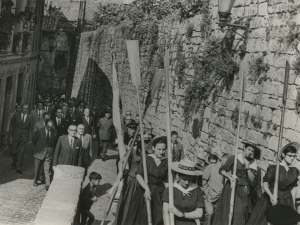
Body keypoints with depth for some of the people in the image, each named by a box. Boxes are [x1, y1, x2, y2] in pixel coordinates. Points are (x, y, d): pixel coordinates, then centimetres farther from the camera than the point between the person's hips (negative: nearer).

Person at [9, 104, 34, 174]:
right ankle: (14, 162, 36)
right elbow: (11, 125, 3)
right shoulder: (16, 115, -2)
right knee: (13, 152, 7)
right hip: (15, 136, 1)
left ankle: (18, 168, 7)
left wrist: (29, 139, -1)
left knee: (21, 153, -2)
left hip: (24, 137, 0)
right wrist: (10, 136, -1)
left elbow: (30, 129, 3)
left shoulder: (30, 117, -1)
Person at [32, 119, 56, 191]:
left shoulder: (54, 132, -7)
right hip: (39, 153, 0)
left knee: (47, 169, -3)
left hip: (49, 153, 0)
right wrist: (38, 147, 10)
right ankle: (35, 182, 34)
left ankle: (47, 185, -1)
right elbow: (34, 140, 4)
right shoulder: (39, 131, -11)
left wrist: (52, 149, 4)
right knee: (37, 168, 15)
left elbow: (55, 142, 8)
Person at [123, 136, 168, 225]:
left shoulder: (166, 163, 3)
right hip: (144, 192, -2)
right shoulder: (147, 159, -5)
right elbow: (138, 175, -16)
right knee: (141, 218, 1)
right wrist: (147, 189, -28)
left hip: (159, 194, 2)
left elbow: (166, 182, 7)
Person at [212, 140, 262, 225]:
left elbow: (252, 179, 0)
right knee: (227, 212, -8)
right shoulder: (234, 158, -1)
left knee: (239, 214, -2)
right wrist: (229, 176, -18)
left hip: (244, 191, 3)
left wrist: (248, 167, -8)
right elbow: (222, 170, -2)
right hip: (231, 188, -2)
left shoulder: (253, 163, 7)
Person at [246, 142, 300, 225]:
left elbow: (293, 188, 11)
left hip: (286, 202, 4)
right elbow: (264, 184, -9)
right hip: (270, 200, -3)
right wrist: (271, 195, -26)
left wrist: (293, 204, 11)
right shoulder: (273, 168, -9)